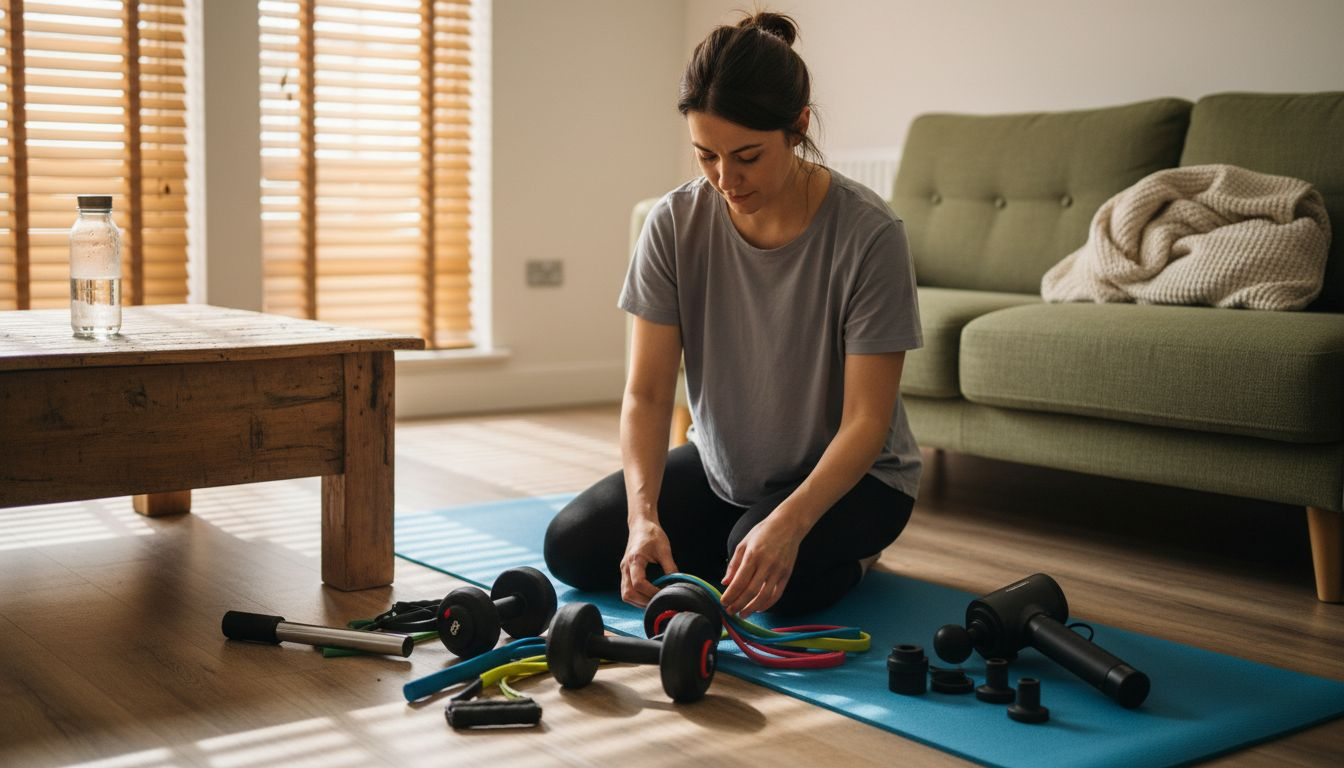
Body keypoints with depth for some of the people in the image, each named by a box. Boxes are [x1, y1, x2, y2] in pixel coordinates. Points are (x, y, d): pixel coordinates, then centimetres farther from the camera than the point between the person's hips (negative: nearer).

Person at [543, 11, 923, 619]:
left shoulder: (867, 233, -24)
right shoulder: (674, 224, -14)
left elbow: (865, 421, -22)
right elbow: (646, 392, -14)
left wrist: (788, 522, -38)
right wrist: (644, 514, -31)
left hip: (849, 474, -4)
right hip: (720, 467, 4)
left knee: (769, 580, -32)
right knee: (573, 546, -10)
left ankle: (849, 553, 2)